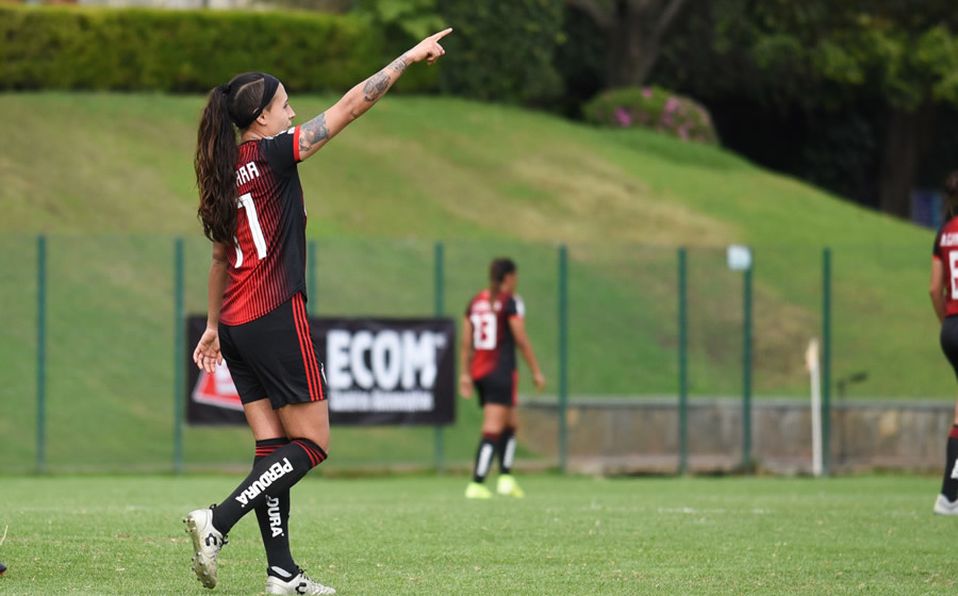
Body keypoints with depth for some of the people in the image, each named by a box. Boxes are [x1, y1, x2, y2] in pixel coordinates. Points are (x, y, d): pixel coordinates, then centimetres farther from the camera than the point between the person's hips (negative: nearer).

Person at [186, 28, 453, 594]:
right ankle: (218, 522, -16)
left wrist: (214, 327, 29)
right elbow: (350, 107, -9)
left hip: (237, 328, 8)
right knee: (311, 445, -2)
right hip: (277, 319, -8)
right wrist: (409, 57, -3)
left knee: (273, 447, 8)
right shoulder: (271, 156, -10)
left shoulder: (228, 172, 11)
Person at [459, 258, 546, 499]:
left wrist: (465, 374, 14)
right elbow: (522, 341, -10)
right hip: (502, 371, -7)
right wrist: (536, 372, -3)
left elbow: (466, 342, 10)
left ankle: (506, 478, 11)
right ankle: (476, 484, -14)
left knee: (511, 424, 18)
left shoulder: (476, 301, 10)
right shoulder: (510, 302, -8)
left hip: (479, 371, 7)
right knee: (493, 430, -7)